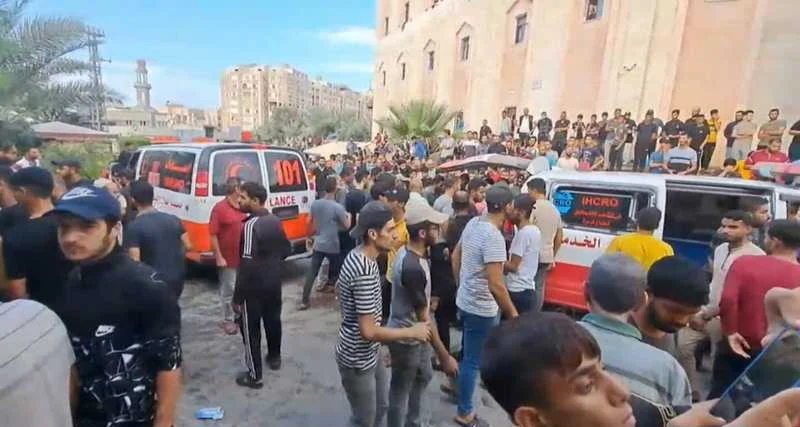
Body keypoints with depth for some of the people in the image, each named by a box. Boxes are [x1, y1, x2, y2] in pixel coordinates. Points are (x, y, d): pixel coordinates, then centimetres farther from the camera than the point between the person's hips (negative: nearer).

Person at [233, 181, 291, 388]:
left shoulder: (250, 225, -23)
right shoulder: (275, 221, 1)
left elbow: (247, 264, -25)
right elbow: (286, 249, 11)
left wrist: (237, 297, -19)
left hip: (254, 287, -8)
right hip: (274, 283, 8)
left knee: (250, 329, 6)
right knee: (273, 320, 23)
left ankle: (255, 376, 16)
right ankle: (274, 358, 42)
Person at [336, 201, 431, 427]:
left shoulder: (358, 255, -2)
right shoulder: (365, 272, -32)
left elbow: (340, 287, 15)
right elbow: (368, 331, -30)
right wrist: (412, 332, -18)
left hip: (369, 354, 9)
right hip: (358, 360, -9)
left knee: (380, 407, 25)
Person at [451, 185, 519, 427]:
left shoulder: (473, 223, -1)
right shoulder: (494, 237, -28)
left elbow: (455, 257, 10)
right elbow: (495, 285, -29)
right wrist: (513, 314, -16)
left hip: (465, 301, 8)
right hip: (481, 308, -8)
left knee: (468, 353, 28)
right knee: (473, 360, 10)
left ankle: (456, 384, 47)